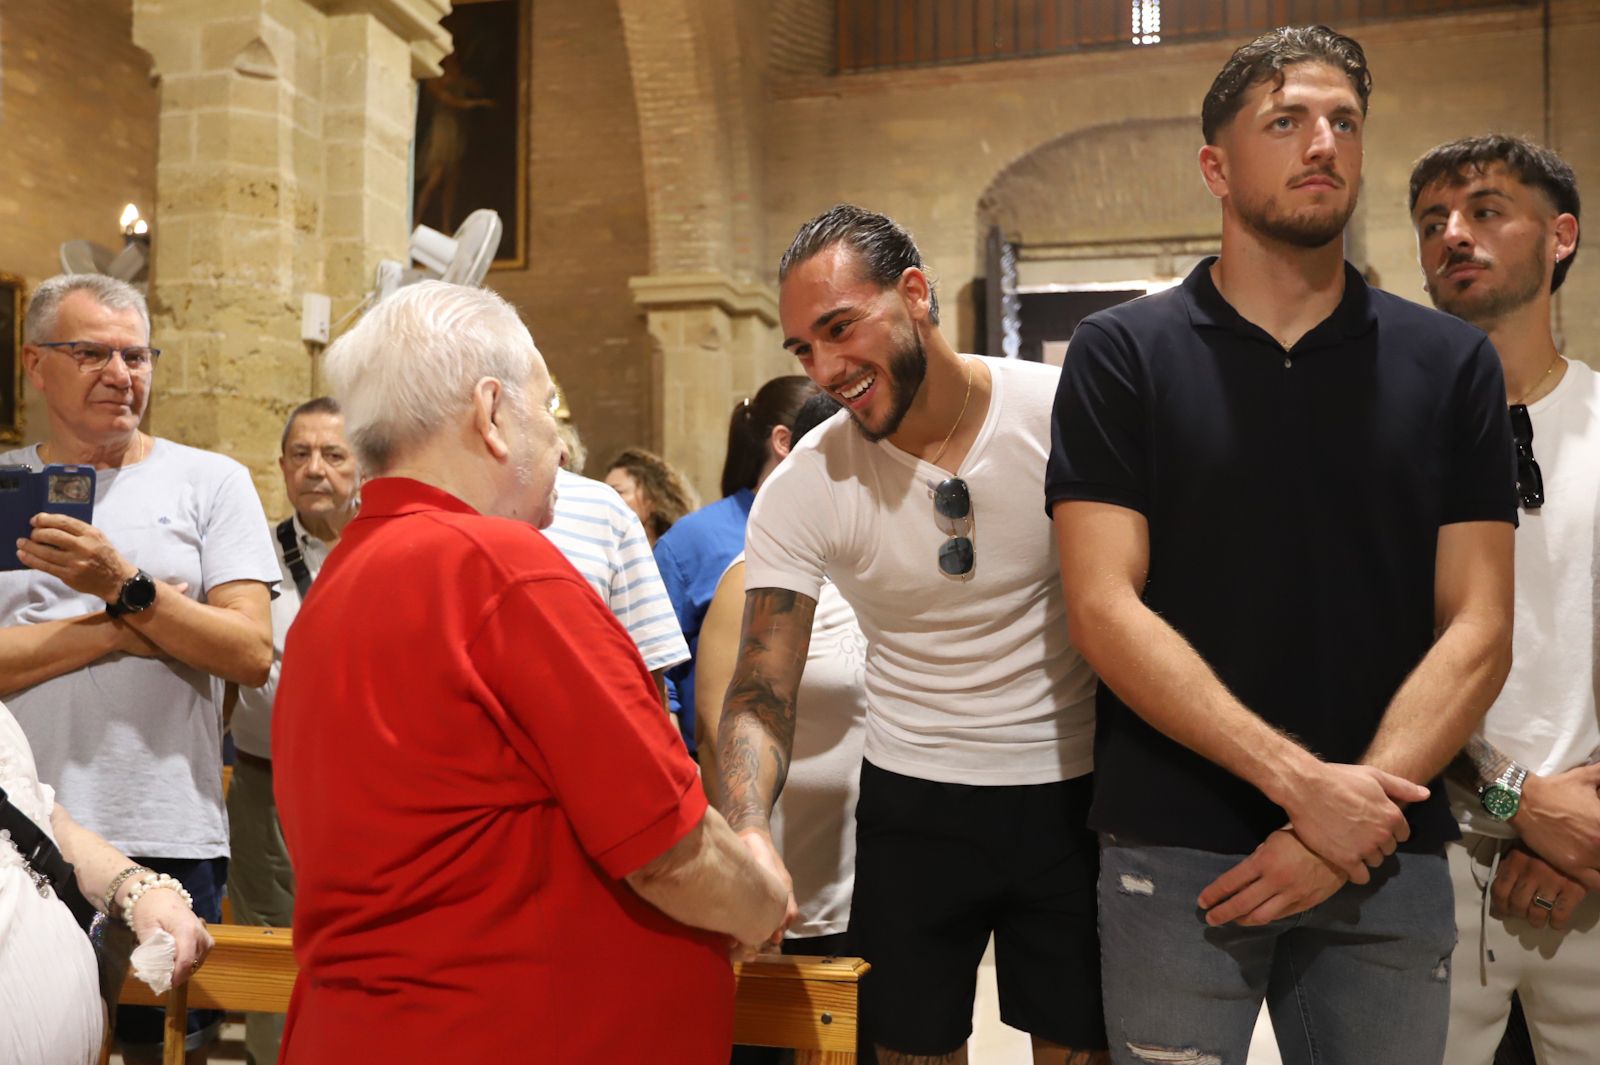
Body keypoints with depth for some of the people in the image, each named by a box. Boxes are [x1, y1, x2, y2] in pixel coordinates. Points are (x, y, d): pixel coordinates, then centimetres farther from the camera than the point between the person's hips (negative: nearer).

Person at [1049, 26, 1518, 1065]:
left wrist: (1355, 822, -13)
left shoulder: (1451, 363, 4)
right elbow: (1104, 608, -10)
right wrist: (1305, 783, -16)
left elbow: (1478, 629, -1)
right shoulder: (1123, 352, -2)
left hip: (1391, 858, 2)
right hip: (1176, 852, -2)